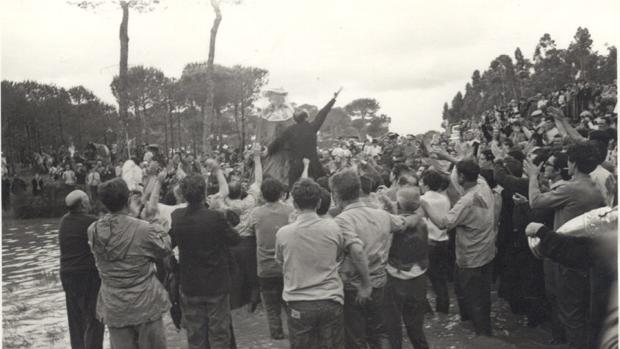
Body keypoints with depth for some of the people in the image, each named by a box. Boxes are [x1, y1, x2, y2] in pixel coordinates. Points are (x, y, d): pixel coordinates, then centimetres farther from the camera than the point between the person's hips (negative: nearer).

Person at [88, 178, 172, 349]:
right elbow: (165, 249, -3)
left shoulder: (93, 231, -8)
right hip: (145, 305, -4)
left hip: (113, 308, 4)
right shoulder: (144, 230, -21)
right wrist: (158, 228, 13)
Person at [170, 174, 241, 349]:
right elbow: (235, 239, -8)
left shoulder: (176, 217, -8)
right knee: (219, 334, 10)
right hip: (216, 285, -3)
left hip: (189, 286, 3)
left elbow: (170, 243, 7)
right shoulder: (216, 217, -21)